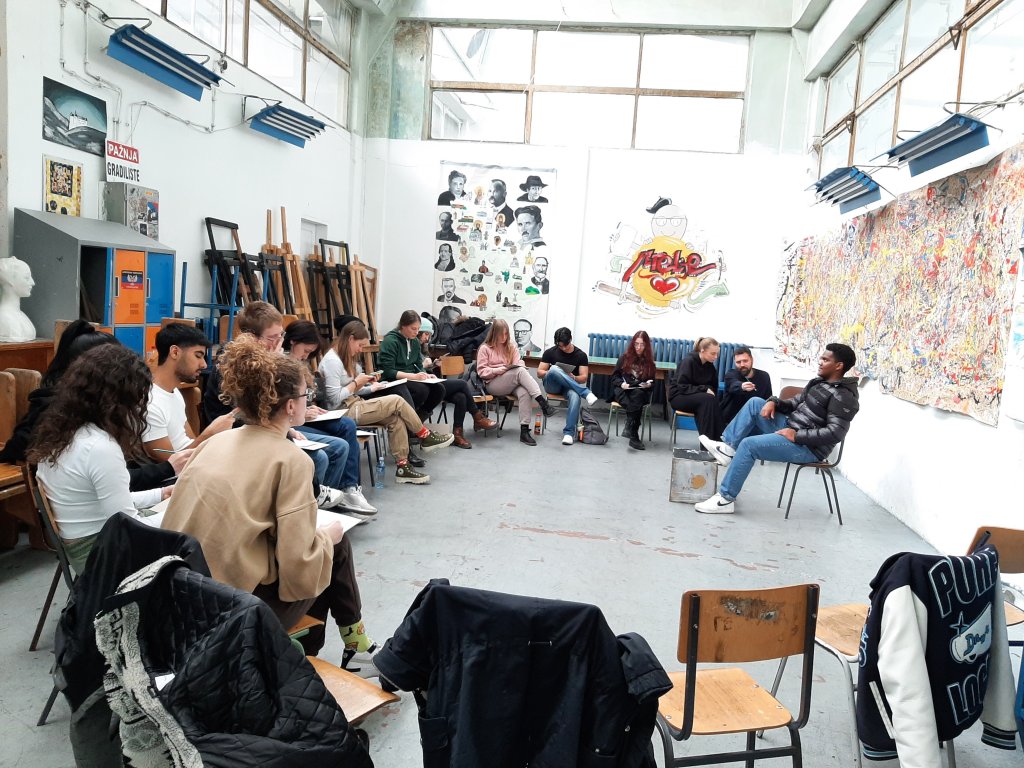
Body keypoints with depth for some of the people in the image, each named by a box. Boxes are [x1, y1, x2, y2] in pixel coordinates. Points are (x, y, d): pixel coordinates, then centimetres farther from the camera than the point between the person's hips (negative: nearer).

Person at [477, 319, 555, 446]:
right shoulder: (485, 348, 5)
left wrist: (518, 366, -13)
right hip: (493, 384, -4)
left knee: (524, 393, -34)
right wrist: (499, 370, -15)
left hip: (512, 383, 4)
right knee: (520, 372, -32)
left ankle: (524, 431, -37)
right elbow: (481, 371, -1)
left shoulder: (511, 347, 18)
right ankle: (542, 402, -39)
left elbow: (519, 363, 12)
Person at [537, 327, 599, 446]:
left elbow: (584, 378, -1)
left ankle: (569, 432, -36)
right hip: (552, 386, 0)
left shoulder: (581, 355, 2)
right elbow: (539, 373, 2)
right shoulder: (550, 352, 3)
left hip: (569, 387, 0)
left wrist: (573, 377, -23)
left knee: (575, 396, -39)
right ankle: (586, 393, -35)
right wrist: (550, 373, -19)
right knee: (554, 368, -35)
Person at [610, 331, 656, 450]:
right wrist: (621, 383, -12)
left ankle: (630, 429, -43)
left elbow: (653, 382, 18)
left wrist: (648, 385, -7)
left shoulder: (649, 362, 12)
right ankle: (634, 435, -44)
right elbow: (614, 376, 9)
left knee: (637, 394, -39)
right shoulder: (625, 357, 10)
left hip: (641, 392, 1)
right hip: (622, 390, -1)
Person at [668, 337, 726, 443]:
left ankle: (718, 439, -28)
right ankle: (706, 439, -32)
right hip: (678, 396, -6)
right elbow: (682, 386, -19)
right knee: (708, 399, -32)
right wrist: (704, 389, -25)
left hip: (699, 397, 6)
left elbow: (714, 387, 13)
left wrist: (710, 390, -10)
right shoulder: (688, 361, -14)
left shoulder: (710, 366, 4)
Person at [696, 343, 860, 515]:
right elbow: (794, 404, 18)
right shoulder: (819, 383, 12)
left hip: (807, 447, -10)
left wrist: (797, 436, -25)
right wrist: (773, 402, -3)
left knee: (749, 444, -22)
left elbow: (835, 433, -26)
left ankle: (726, 498, -16)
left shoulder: (844, 396, -18)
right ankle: (729, 448, -2)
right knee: (755, 403, 5)